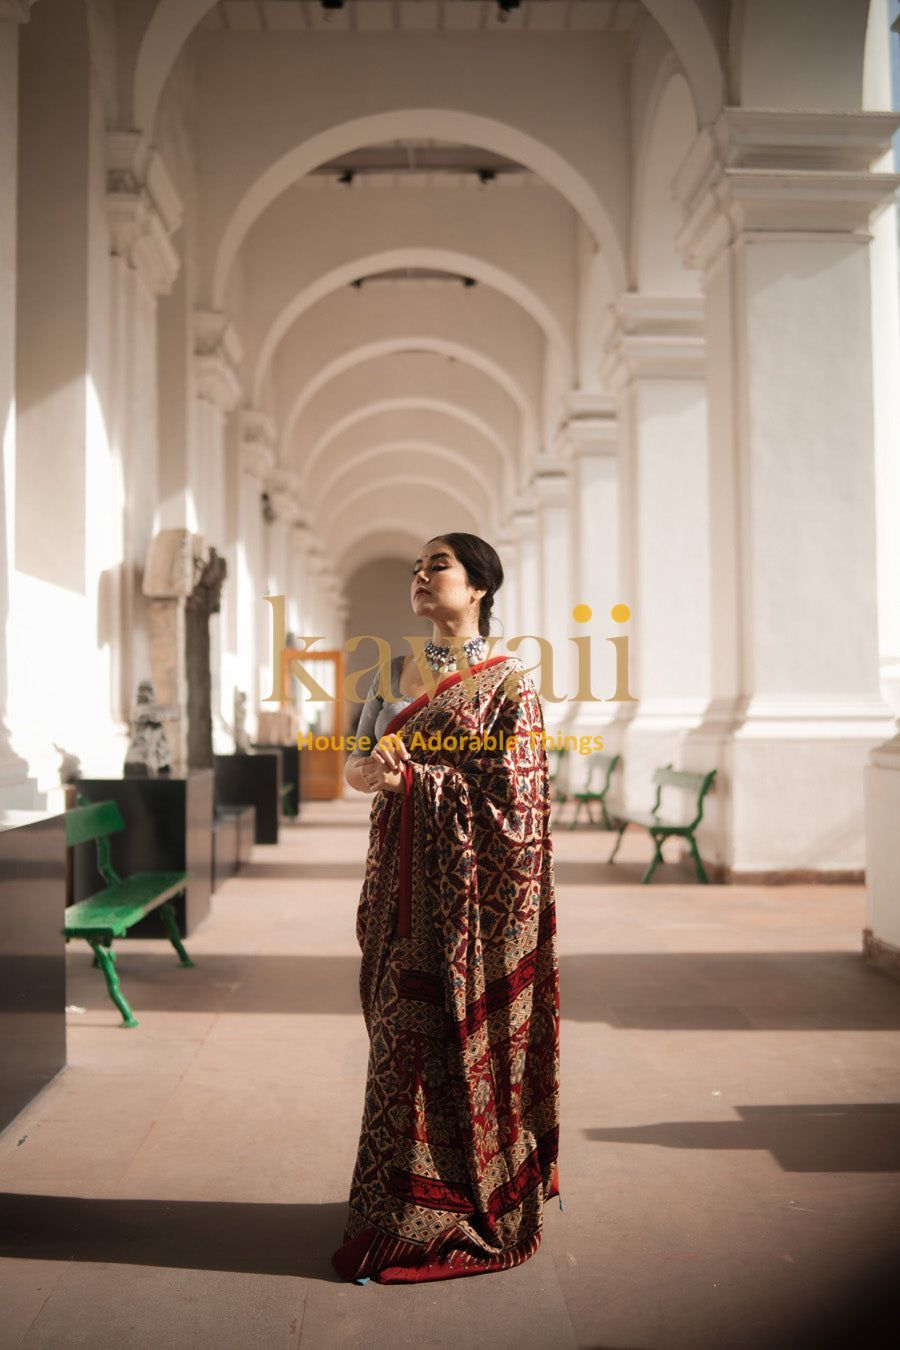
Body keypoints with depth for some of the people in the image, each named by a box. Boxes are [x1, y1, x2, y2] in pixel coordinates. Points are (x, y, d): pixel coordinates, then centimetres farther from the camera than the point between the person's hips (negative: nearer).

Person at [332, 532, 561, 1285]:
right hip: (402, 883, 6)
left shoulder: (509, 685, -6)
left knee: (462, 1044, -1)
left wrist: (413, 777, -18)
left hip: (470, 890, -6)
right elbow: (357, 765, 14)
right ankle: (399, 1210, 23)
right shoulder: (396, 673, 13)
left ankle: (450, 1217, 14)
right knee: (403, 1038, 10)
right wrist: (364, 770, -8)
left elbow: (510, 793, -13)